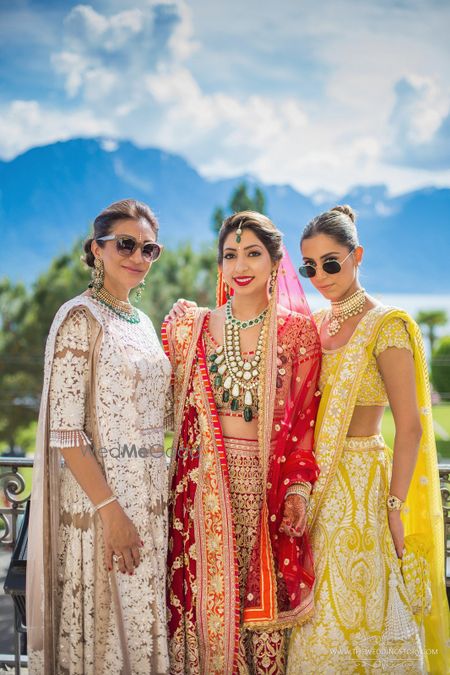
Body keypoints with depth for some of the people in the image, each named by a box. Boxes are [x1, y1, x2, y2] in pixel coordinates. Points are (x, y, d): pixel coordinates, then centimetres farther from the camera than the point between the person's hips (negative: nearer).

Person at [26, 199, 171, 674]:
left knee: (141, 625, 13)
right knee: (103, 627, 2)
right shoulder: (81, 318, -10)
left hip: (149, 494, 7)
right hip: (99, 496, -7)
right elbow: (65, 430, -17)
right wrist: (110, 509, -21)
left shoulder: (142, 323, 13)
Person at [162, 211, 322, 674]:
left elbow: (306, 418, 1)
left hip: (269, 488, -1)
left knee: (263, 605, 3)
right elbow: (167, 406, 14)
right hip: (203, 488, 1)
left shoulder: (297, 331, 3)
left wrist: (298, 487, -7)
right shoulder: (189, 328, 7)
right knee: (205, 604, 3)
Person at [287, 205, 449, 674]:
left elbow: (410, 428, -15)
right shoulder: (315, 324, 9)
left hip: (362, 484, -6)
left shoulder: (386, 326, -11)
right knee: (318, 617, 11)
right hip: (314, 480, 6)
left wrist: (395, 508, -18)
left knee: (362, 613, 0)